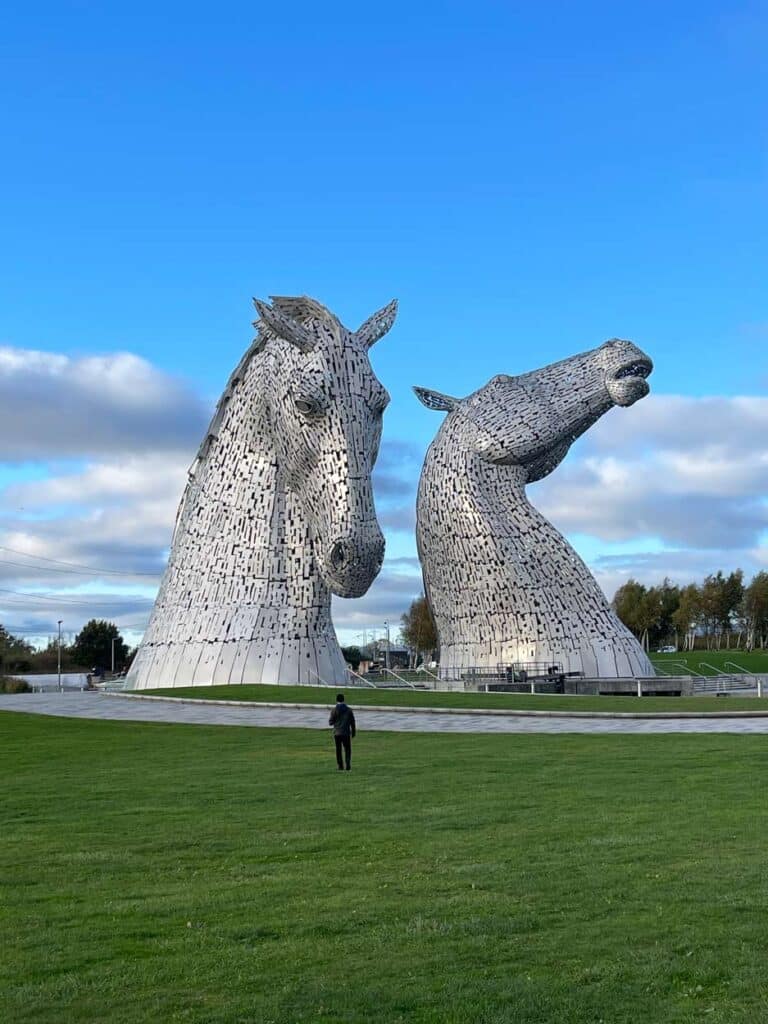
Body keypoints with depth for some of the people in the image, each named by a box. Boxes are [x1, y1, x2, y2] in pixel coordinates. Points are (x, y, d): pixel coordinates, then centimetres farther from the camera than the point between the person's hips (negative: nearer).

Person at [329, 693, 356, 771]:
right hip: (346, 733, 1)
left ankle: (341, 767, 8)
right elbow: (352, 722, 3)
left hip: (337, 733, -1)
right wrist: (353, 731, 13)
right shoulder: (349, 709, -1)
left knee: (338, 750, 9)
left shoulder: (334, 710, -6)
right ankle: (348, 766, -7)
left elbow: (330, 722, -5)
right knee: (347, 750, 8)